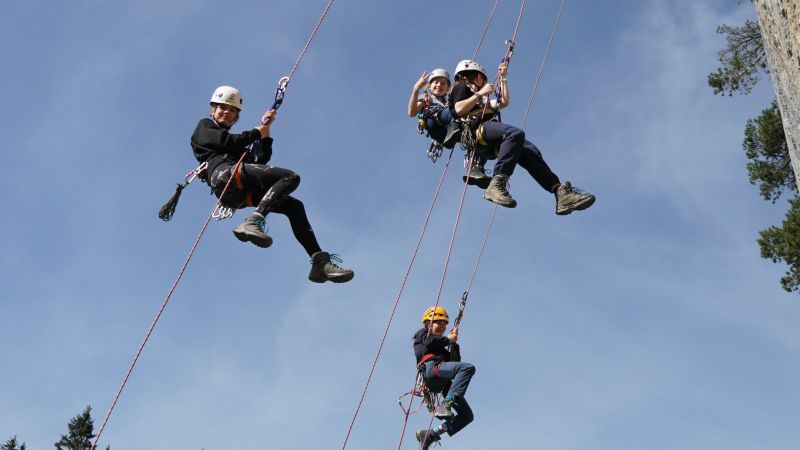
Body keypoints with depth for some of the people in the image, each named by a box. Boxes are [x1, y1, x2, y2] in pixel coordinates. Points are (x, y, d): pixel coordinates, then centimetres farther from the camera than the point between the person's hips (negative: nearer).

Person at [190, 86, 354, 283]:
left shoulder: (235, 142, 39)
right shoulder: (204, 126, 22)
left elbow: (260, 161, 24)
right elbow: (227, 141, 0)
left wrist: (265, 130, 19)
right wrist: (257, 132, 13)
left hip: (239, 194, 7)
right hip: (225, 173, -7)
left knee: (294, 206, 2)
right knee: (290, 177, -23)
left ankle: (321, 262, -6)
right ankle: (252, 223, -43)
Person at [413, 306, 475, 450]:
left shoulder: (441, 348, 42)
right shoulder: (422, 333, 24)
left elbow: (455, 361, 29)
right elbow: (430, 341, -2)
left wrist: (454, 343, 18)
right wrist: (448, 339, 10)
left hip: (442, 383, 8)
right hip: (431, 367, -7)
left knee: (467, 415, -2)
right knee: (468, 367, -32)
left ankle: (430, 434, -3)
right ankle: (446, 405, -41)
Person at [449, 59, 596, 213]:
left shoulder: (480, 98, 41)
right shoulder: (461, 88, 17)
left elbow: (504, 102, 42)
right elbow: (459, 110, -4)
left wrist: (503, 78, 43)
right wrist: (480, 94, 3)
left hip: (490, 145, 8)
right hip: (478, 131, -8)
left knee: (530, 152, -12)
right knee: (515, 133, -34)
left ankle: (561, 192, -25)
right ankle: (496, 185, -46)